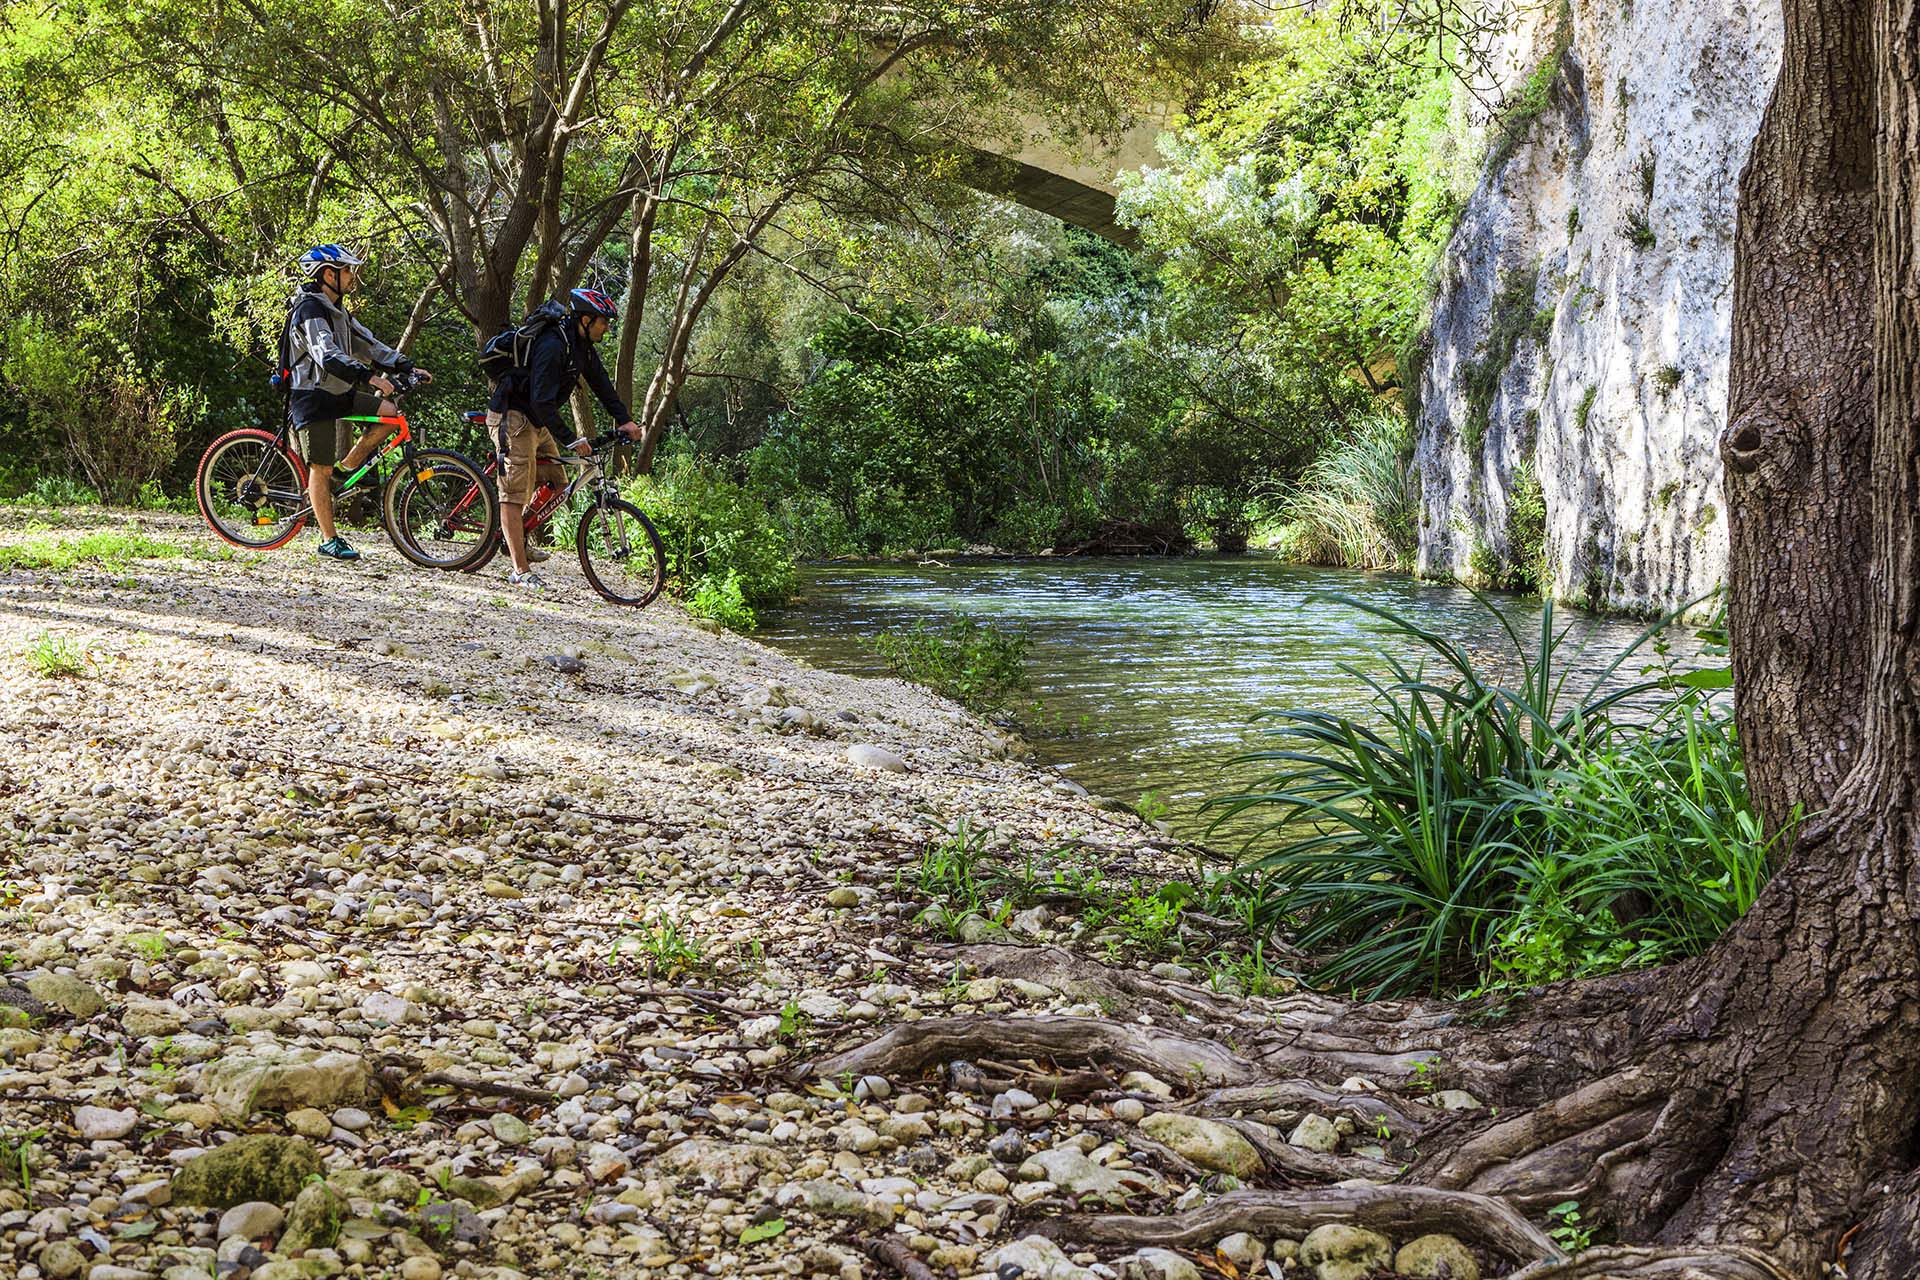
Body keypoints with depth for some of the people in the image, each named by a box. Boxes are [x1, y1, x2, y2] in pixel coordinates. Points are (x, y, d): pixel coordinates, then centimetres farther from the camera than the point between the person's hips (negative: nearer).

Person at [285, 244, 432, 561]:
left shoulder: (336, 310, 14)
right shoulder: (310, 309, -17)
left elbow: (367, 344, 14)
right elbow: (327, 355, -30)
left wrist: (407, 367, 4)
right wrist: (369, 376, -39)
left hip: (339, 393, 9)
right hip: (313, 397, -8)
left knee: (389, 413, -7)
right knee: (321, 469, -4)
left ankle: (349, 464, 9)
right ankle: (329, 540, 1)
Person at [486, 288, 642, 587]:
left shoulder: (583, 346, 4)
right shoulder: (552, 346, -26)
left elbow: (600, 383, 12)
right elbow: (542, 401, -30)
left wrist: (624, 420, 0)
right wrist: (572, 440, -30)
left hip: (535, 419, 10)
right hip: (512, 417, -10)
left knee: (556, 483, 10)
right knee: (515, 492, -12)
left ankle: (517, 540, 25)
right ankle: (521, 571, -15)